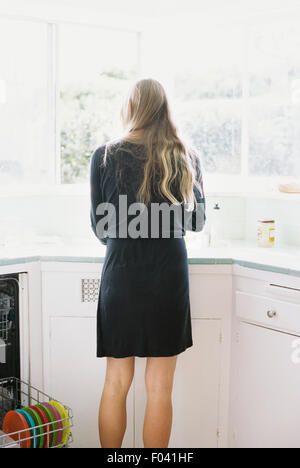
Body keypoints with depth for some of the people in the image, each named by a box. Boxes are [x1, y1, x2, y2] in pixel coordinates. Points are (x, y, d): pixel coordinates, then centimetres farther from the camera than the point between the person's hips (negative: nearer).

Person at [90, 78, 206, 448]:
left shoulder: (105, 156, -2)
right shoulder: (187, 157, 1)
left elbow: (100, 229, 4)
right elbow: (197, 222, 10)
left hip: (121, 274, 0)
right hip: (169, 275, 1)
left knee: (116, 382, 13)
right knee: (160, 387, 9)